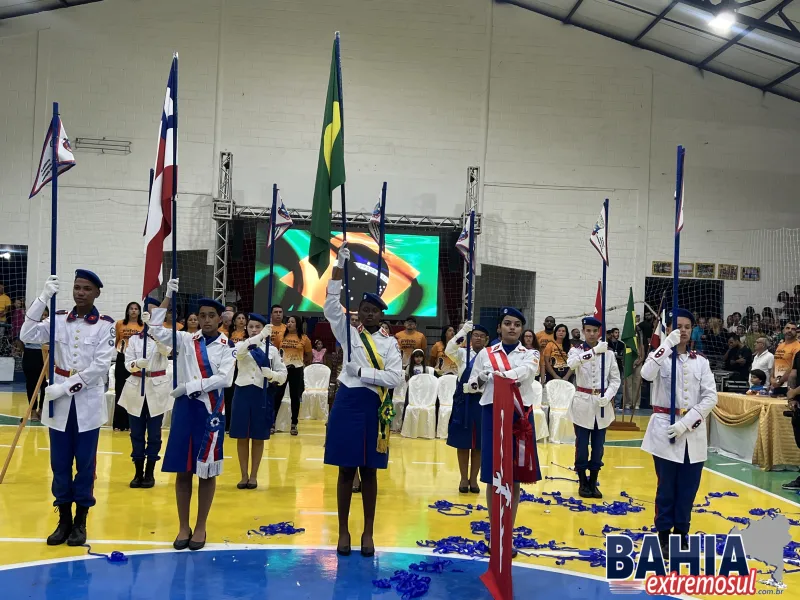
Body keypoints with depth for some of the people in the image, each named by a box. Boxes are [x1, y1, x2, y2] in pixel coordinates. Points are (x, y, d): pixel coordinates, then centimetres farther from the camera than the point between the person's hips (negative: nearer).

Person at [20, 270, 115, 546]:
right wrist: (43, 298, -16)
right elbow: (27, 336, -11)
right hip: (59, 401, 3)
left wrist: (67, 387, -16)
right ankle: (64, 520, 20)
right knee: (59, 463, 8)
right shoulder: (58, 319, 4)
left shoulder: (105, 325, -5)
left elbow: (101, 365, -11)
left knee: (85, 463, 5)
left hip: (88, 402, -2)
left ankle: (80, 521, 17)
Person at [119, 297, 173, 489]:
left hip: (158, 389, -2)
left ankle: (150, 473, 13)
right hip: (136, 388, 2)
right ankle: (138, 473, 15)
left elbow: (166, 351, -23)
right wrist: (137, 364, -26)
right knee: (136, 433, 5)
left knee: (154, 433, 3)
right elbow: (127, 364, -3)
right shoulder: (133, 338, 6)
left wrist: (155, 334, -39)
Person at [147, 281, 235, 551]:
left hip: (211, 409, -2)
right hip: (184, 407, 2)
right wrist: (168, 296, -7)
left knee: (207, 470, 6)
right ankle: (183, 527, 19)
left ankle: (200, 527, 19)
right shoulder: (185, 340, 5)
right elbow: (155, 328, -2)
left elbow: (224, 379, -12)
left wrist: (190, 386, -13)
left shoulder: (227, 346, -1)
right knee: (182, 470, 6)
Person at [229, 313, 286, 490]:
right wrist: (261, 336, -35)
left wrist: (271, 374, -20)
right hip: (243, 393, 0)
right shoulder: (241, 345, 3)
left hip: (262, 394, 0)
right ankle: (244, 475, 17)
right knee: (242, 437, 5)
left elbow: (283, 374, 2)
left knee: (258, 437, 6)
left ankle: (253, 476, 18)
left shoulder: (272, 349, 3)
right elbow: (240, 351, -24)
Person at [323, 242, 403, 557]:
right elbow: (331, 304, -10)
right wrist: (340, 263, -17)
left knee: (369, 471, 8)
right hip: (347, 404, 0)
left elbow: (395, 378, -6)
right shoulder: (349, 332, 4)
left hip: (374, 407, 0)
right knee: (346, 470, 5)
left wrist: (362, 372, -13)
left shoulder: (390, 342, 4)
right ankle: (343, 531, 16)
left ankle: (368, 533, 18)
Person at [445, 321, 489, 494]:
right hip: (463, 402, 0)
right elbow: (449, 350, -20)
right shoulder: (463, 354, 0)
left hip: (482, 403, 0)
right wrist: (463, 331, -26)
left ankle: (473, 479, 20)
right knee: (462, 442, 6)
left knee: (479, 443, 8)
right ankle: (464, 478, 18)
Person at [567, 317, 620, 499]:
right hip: (582, 403, -2)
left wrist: (608, 396, -14)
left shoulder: (608, 353, 3)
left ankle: (593, 483, 20)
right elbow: (572, 363, -26)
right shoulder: (576, 351, -2)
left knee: (598, 445, 7)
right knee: (582, 445, 3)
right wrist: (595, 350, -35)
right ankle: (583, 483, 16)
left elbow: (615, 379, 4)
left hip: (602, 404, 2)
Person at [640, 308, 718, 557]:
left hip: (693, 432, 3)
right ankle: (664, 535, 17)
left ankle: (681, 534, 24)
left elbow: (711, 397, 0)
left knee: (688, 487, 9)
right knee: (667, 487, 3)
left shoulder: (701, 361, 6)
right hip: (665, 429, -3)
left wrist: (687, 421, -11)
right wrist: (668, 345, -24)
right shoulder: (660, 356, -1)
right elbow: (647, 374, -24)